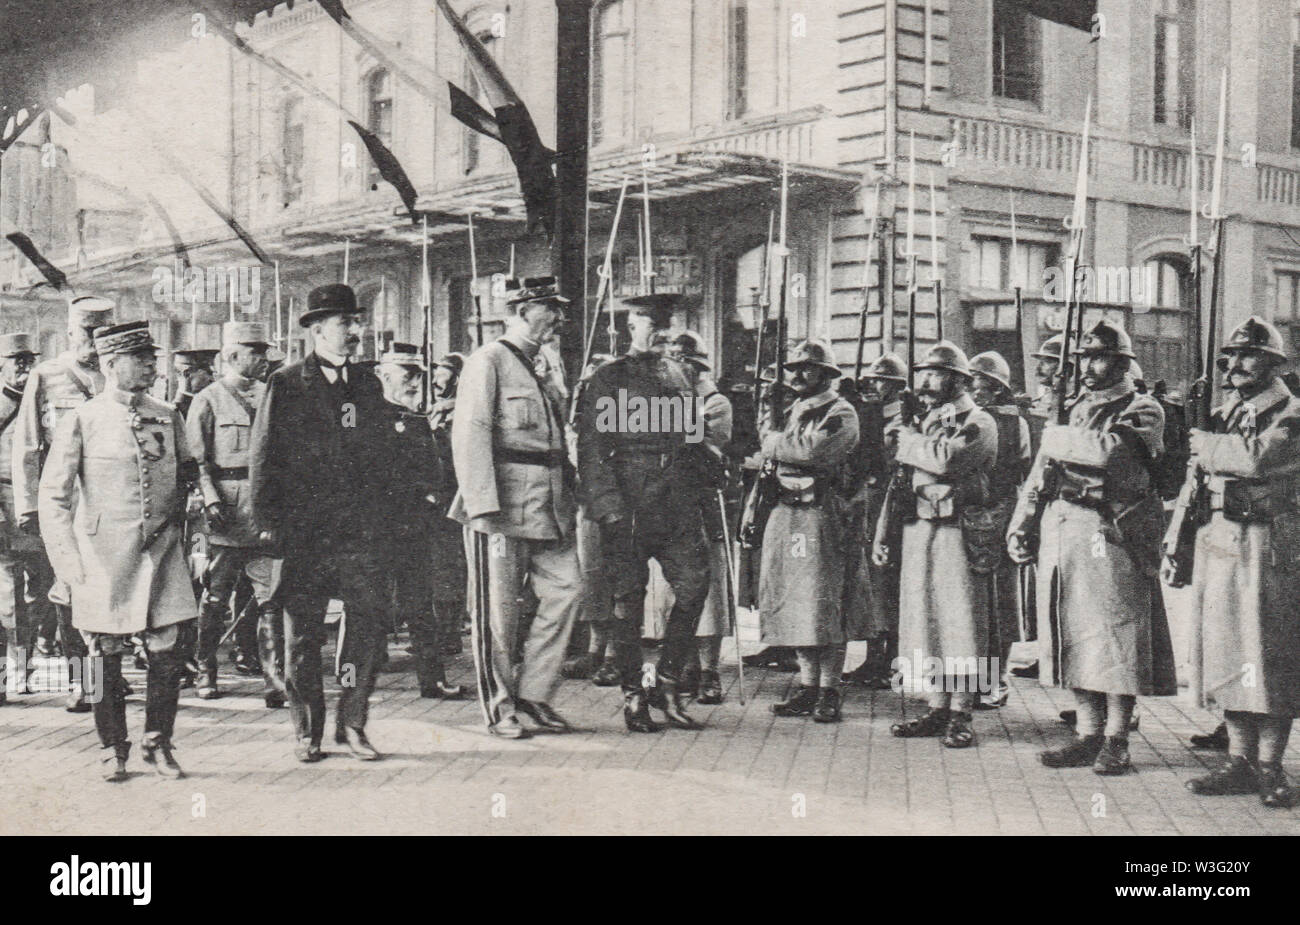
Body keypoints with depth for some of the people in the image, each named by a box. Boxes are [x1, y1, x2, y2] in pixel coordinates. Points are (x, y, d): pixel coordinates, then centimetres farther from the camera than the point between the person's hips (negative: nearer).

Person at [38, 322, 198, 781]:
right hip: (103, 557, -3)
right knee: (106, 656, 4)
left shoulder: (168, 417, 9)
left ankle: (159, 743, 15)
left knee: (167, 650, -1)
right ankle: (114, 750, 19)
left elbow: (187, 475, 24)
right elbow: (52, 494, 0)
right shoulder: (81, 422, -2)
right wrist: (67, 558, -6)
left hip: (161, 552, 3)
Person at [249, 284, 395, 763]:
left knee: (371, 623, -2)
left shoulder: (368, 385, 14)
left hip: (360, 534, 4)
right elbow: (262, 458, -1)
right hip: (302, 534, -3)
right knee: (302, 633, 5)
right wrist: (267, 524, -7)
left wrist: (379, 519, 12)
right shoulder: (285, 385, 0)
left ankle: (352, 722, 10)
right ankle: (307, 731, 17)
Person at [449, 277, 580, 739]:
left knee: (566, 588, 2)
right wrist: (484, 507, -21)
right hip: (504, 508, -8)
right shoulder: (488, 362, -7)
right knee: (499, 609, 0)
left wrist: (568, 490, 15)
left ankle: (533, 692, 13)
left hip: (548, 507, 8)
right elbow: (470, 436, -14)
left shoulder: (540, 367, 19)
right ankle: (500, 709, 11)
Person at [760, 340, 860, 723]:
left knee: (822, 602, -5)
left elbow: (813, 451, -20)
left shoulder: (840, 414, -4)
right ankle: (808, 685, 16)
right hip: (784, 511, 8)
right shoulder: (792, 411, 21)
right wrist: (770, 411, 7)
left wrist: (775, 442, -7)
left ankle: (829, 691, 1)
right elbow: (771, 450, 13)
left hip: (820, 514, -8)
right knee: (791, 601, 8)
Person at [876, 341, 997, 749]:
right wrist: (883, 534, 15)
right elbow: (900, 481, 21)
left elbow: (947, 460, -23)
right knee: (925, 621, 8)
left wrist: (909, 440, -8)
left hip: (958, 532, -7)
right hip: (917, 532, 7)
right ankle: (937, 709, 16)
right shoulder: (924, 424, 19)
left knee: (961, 622, -4)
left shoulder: (979, 423, -4)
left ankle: (960, 714, 2)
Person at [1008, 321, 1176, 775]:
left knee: (1115, 635, -3)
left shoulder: (1142, 411, 0)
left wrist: (1056, 439, -7)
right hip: (1059, 531, 7)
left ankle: (1116, 741, 5)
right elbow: (1039, 475, 20)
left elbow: (1107, 451, -21)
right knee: (1071, 634, 7)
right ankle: (1089, 733, 16)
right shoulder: (1073, 411, 20)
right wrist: (1021, 528, 10)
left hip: (1110, 534, -6)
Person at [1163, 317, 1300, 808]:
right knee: (1224, 653, 7)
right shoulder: (1221, 415, 17)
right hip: (1215, 543, 6)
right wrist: (1174, 546, 13)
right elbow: (1193, 485, 18)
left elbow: (1259, 458, -24)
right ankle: (1239, 760, 14)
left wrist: (1207, 445, -8)